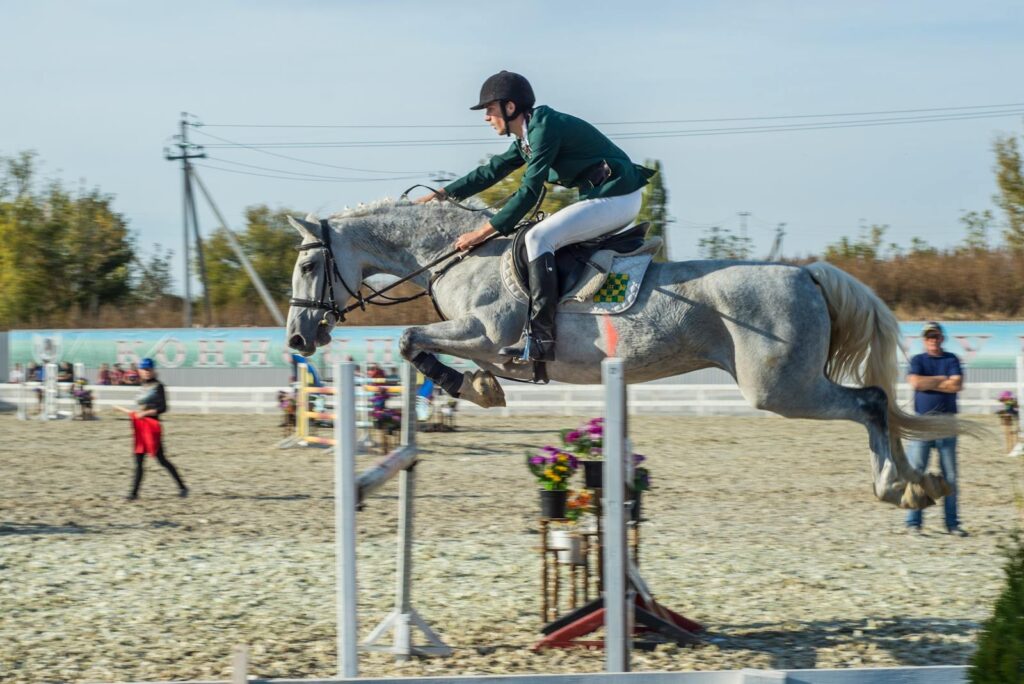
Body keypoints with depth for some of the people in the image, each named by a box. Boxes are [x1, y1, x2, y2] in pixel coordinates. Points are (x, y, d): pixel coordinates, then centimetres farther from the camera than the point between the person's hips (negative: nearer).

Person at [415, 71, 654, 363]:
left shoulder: (544, 127, -17)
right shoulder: (526, 138, 14)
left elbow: (529, 191, -20)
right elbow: (492, 171, 22)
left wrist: (484, 232, -19)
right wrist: (440, 195, 19)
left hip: (617, 197, -11)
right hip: (605, 196, 11)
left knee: (538, 237, -19)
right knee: (547, 237, 20)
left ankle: (540, 337, -25)